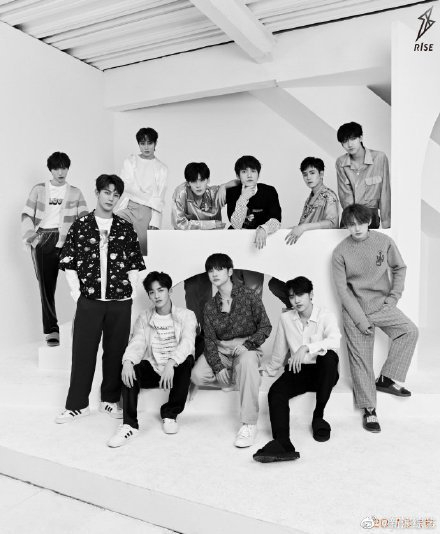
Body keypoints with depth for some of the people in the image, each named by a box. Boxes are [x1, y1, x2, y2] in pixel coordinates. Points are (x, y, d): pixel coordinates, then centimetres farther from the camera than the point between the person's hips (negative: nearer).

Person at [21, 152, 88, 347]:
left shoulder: (75, 192, 13)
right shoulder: (39, 189, 13)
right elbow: (27, 216, 7)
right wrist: (30, 236, -7)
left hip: (65, 239, -1)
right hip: (42, 240, 1)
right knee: (46, 285, 1)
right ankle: (51, 329, 7)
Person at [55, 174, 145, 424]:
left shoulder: (126, 228, 6)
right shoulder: (80, 225, 3)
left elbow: (135, 265, 7)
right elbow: (69, 263, 3)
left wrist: (130, 293, 1)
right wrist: (77, 293, -2)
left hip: (120, 302, 1)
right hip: (89, 300, -1)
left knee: (116, 351, 9)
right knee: (83, 352, 5)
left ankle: (111, 400, 25)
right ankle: (77, 404, 19)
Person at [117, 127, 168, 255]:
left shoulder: (162, 168, 10)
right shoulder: (129, 161, 14)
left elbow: (159, 199, 5)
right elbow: (125, 187, 2)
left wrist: (155, 222, -7)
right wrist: (150, 200, -7)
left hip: (146, 211, -1)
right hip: (126, 208, 1)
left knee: (144, 250, -4)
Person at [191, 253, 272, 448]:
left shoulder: (248, 295, -4)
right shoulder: (210, 306, 6)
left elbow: (265, 326, -4)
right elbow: (209, 339, 0)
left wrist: (247, 344, -21)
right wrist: (218, 367, -15)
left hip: (247, 347, -3)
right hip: (220, 350, 4)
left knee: (246, 360, -39)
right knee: (197, 375, -23)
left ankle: (249, 424, -31)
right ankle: (237, 379, 5)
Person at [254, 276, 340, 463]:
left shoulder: (326, 316, -3)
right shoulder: (286, 318, 9)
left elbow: (334, 341, -25)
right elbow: (279, 354, 19)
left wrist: (307, 347, -34)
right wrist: (269, 368, 18)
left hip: (323, 372, -2)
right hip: (297, 371, 3)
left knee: (329, 356, -36)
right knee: (275, 391, -27)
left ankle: (318, 417, -21)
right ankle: (282, 444, -41)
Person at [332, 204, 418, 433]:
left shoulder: (384, 242, -5)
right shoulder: (340, 252, -10)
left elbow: (399, 268, 9)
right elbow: (342, 289, -9)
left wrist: (394, 296, -2)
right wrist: (360, 319, -14)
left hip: (382, 305, 3)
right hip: (355, 310, -2)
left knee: (410, 330, -16)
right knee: (361, 358, -1)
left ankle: (386, 379, 1)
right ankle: (369, 409, 12)